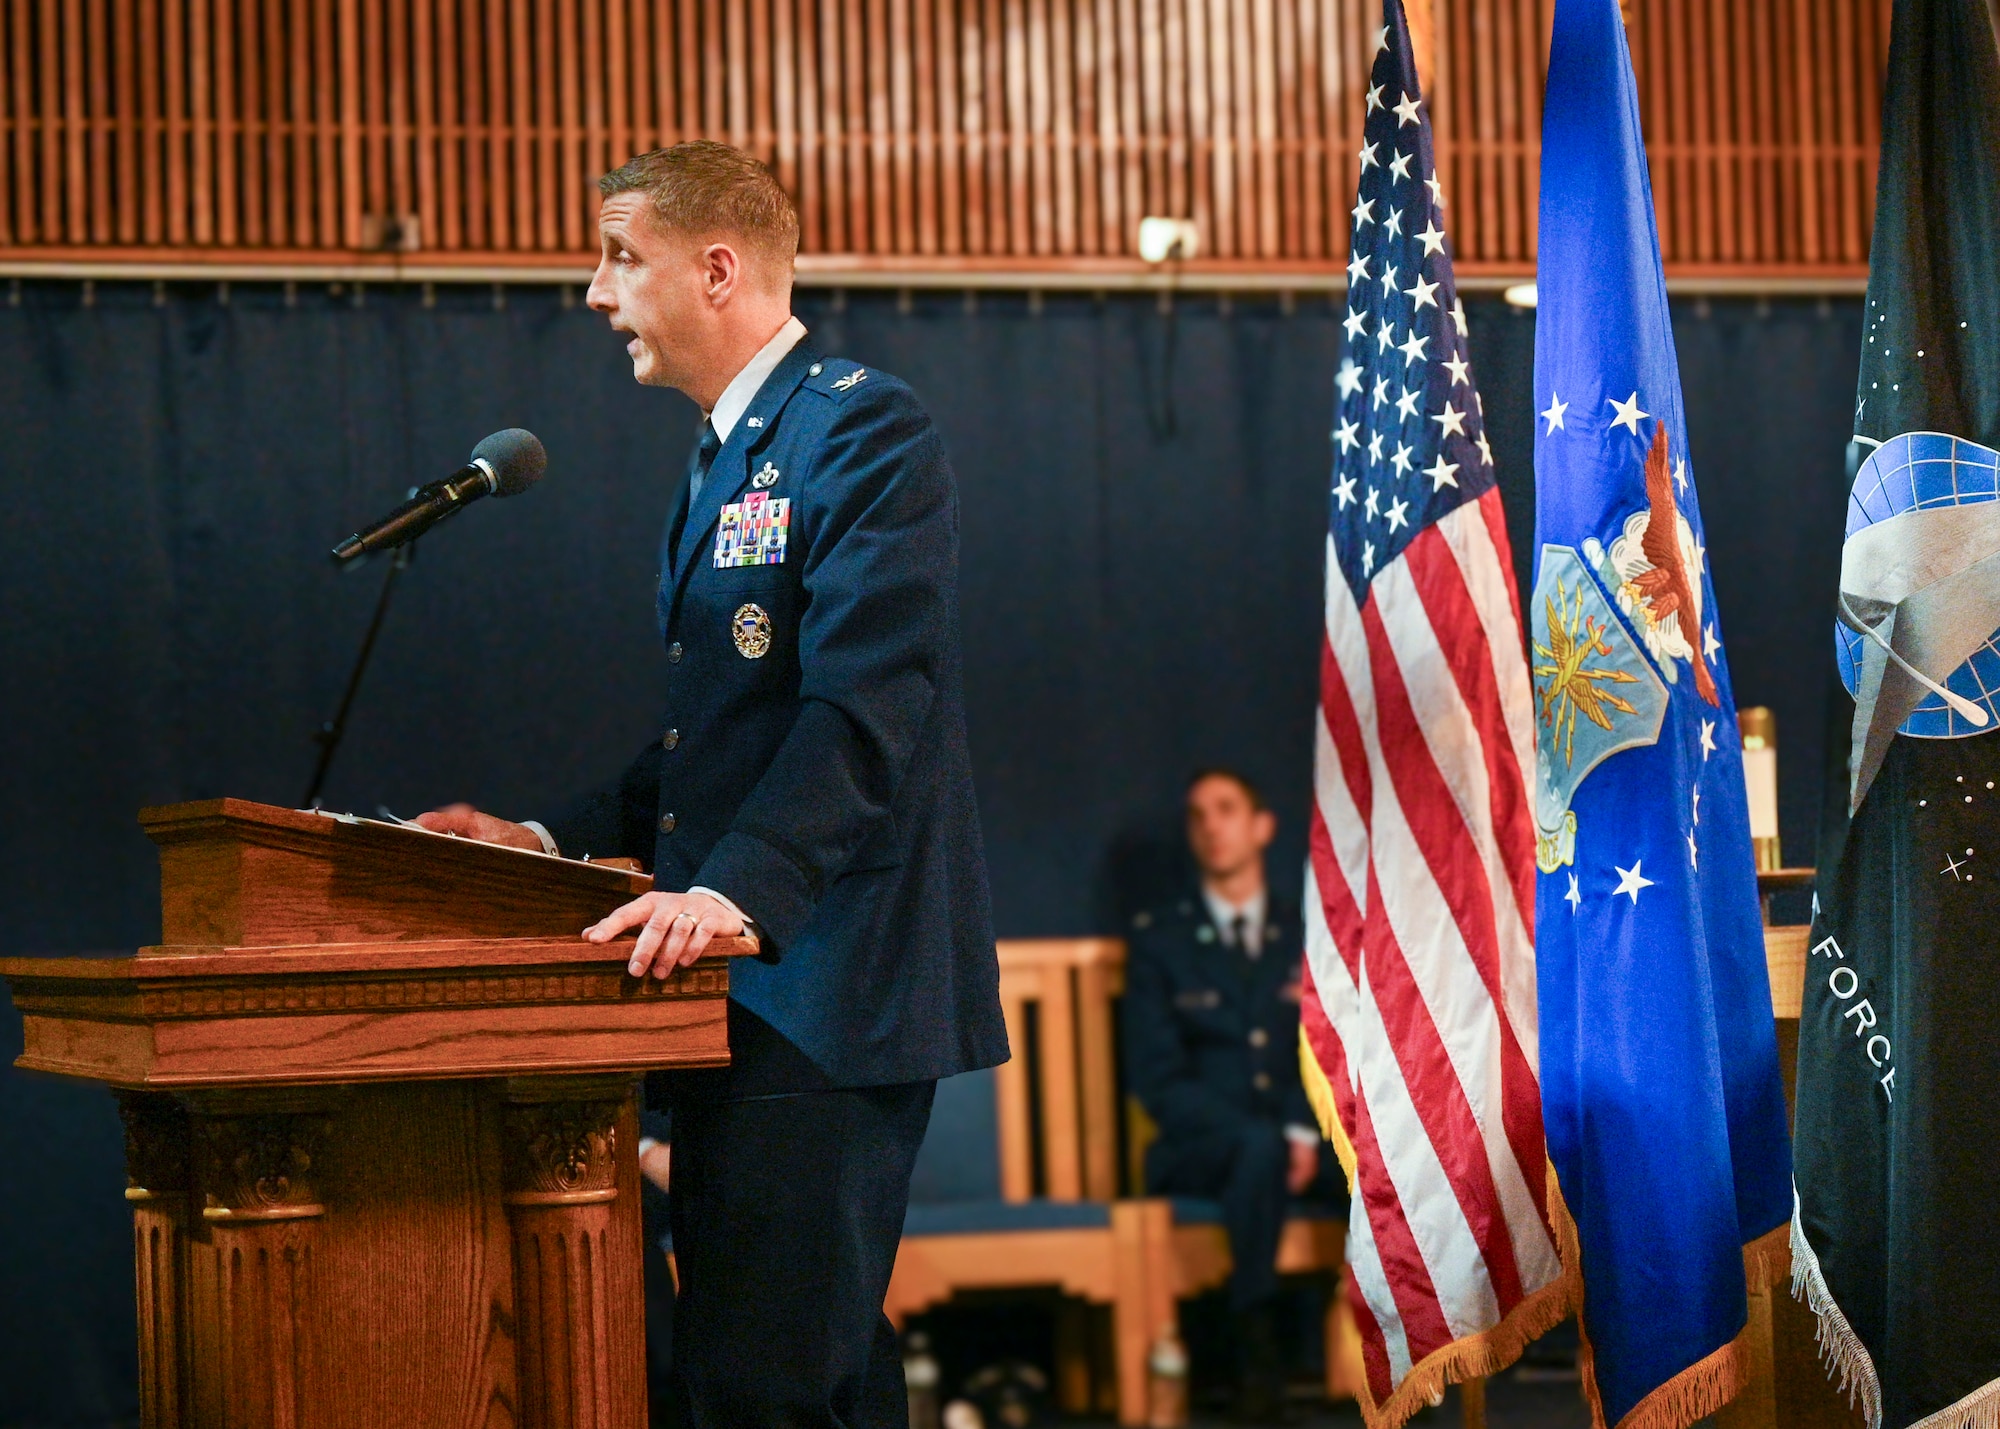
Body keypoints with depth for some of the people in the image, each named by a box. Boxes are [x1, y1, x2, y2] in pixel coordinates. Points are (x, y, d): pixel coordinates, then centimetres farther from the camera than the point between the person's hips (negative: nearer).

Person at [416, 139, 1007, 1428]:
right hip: (744, 989, 10)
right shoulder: (723, 462, 22)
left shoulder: (863, 427, -9)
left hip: (827, 985, -10)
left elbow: (866, 706, -20)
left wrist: (739, 891, -30)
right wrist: (553, 843, 13)